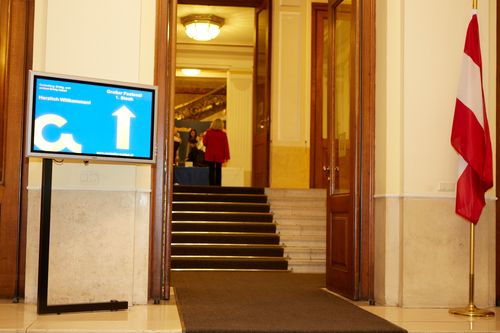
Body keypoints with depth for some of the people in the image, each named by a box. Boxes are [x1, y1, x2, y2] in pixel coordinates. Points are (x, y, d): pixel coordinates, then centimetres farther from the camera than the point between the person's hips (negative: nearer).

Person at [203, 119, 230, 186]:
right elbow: (226, 146, -6)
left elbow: (205, 143, 2)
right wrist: (227, 156, -2)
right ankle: (218, 185, 5)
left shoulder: (208, 132, -5)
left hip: (210, 155, 0)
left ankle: (211, 185, 0)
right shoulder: (223, 134, -7)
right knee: (218, 171, 6)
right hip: (219, 156, 0)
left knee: (211, 170, 3)